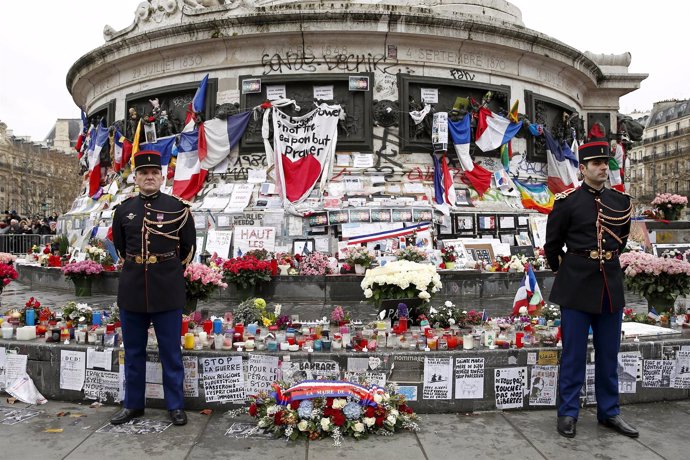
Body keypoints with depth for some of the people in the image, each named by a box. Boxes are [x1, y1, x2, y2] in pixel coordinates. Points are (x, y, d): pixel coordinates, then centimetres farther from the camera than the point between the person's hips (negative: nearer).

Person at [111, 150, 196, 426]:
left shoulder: (178, 209, -4)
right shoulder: (123, 210, 4)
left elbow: (188, 248, 5)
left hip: (168, 292, -3)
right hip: (132, 290, 3)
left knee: (171, 352, 6)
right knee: (133, 352, 14)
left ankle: (176, 406, 18)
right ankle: (133, 404, 28)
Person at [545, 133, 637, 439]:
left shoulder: (621, 201, 7)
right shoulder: (567, 201, -6)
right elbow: (552, 244, 2)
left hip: (611, 284, 5)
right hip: (577, 285, -4)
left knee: (609, 353, 13)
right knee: (573, 353, 3)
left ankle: (609, 412, 27)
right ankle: (567, 413, 15)